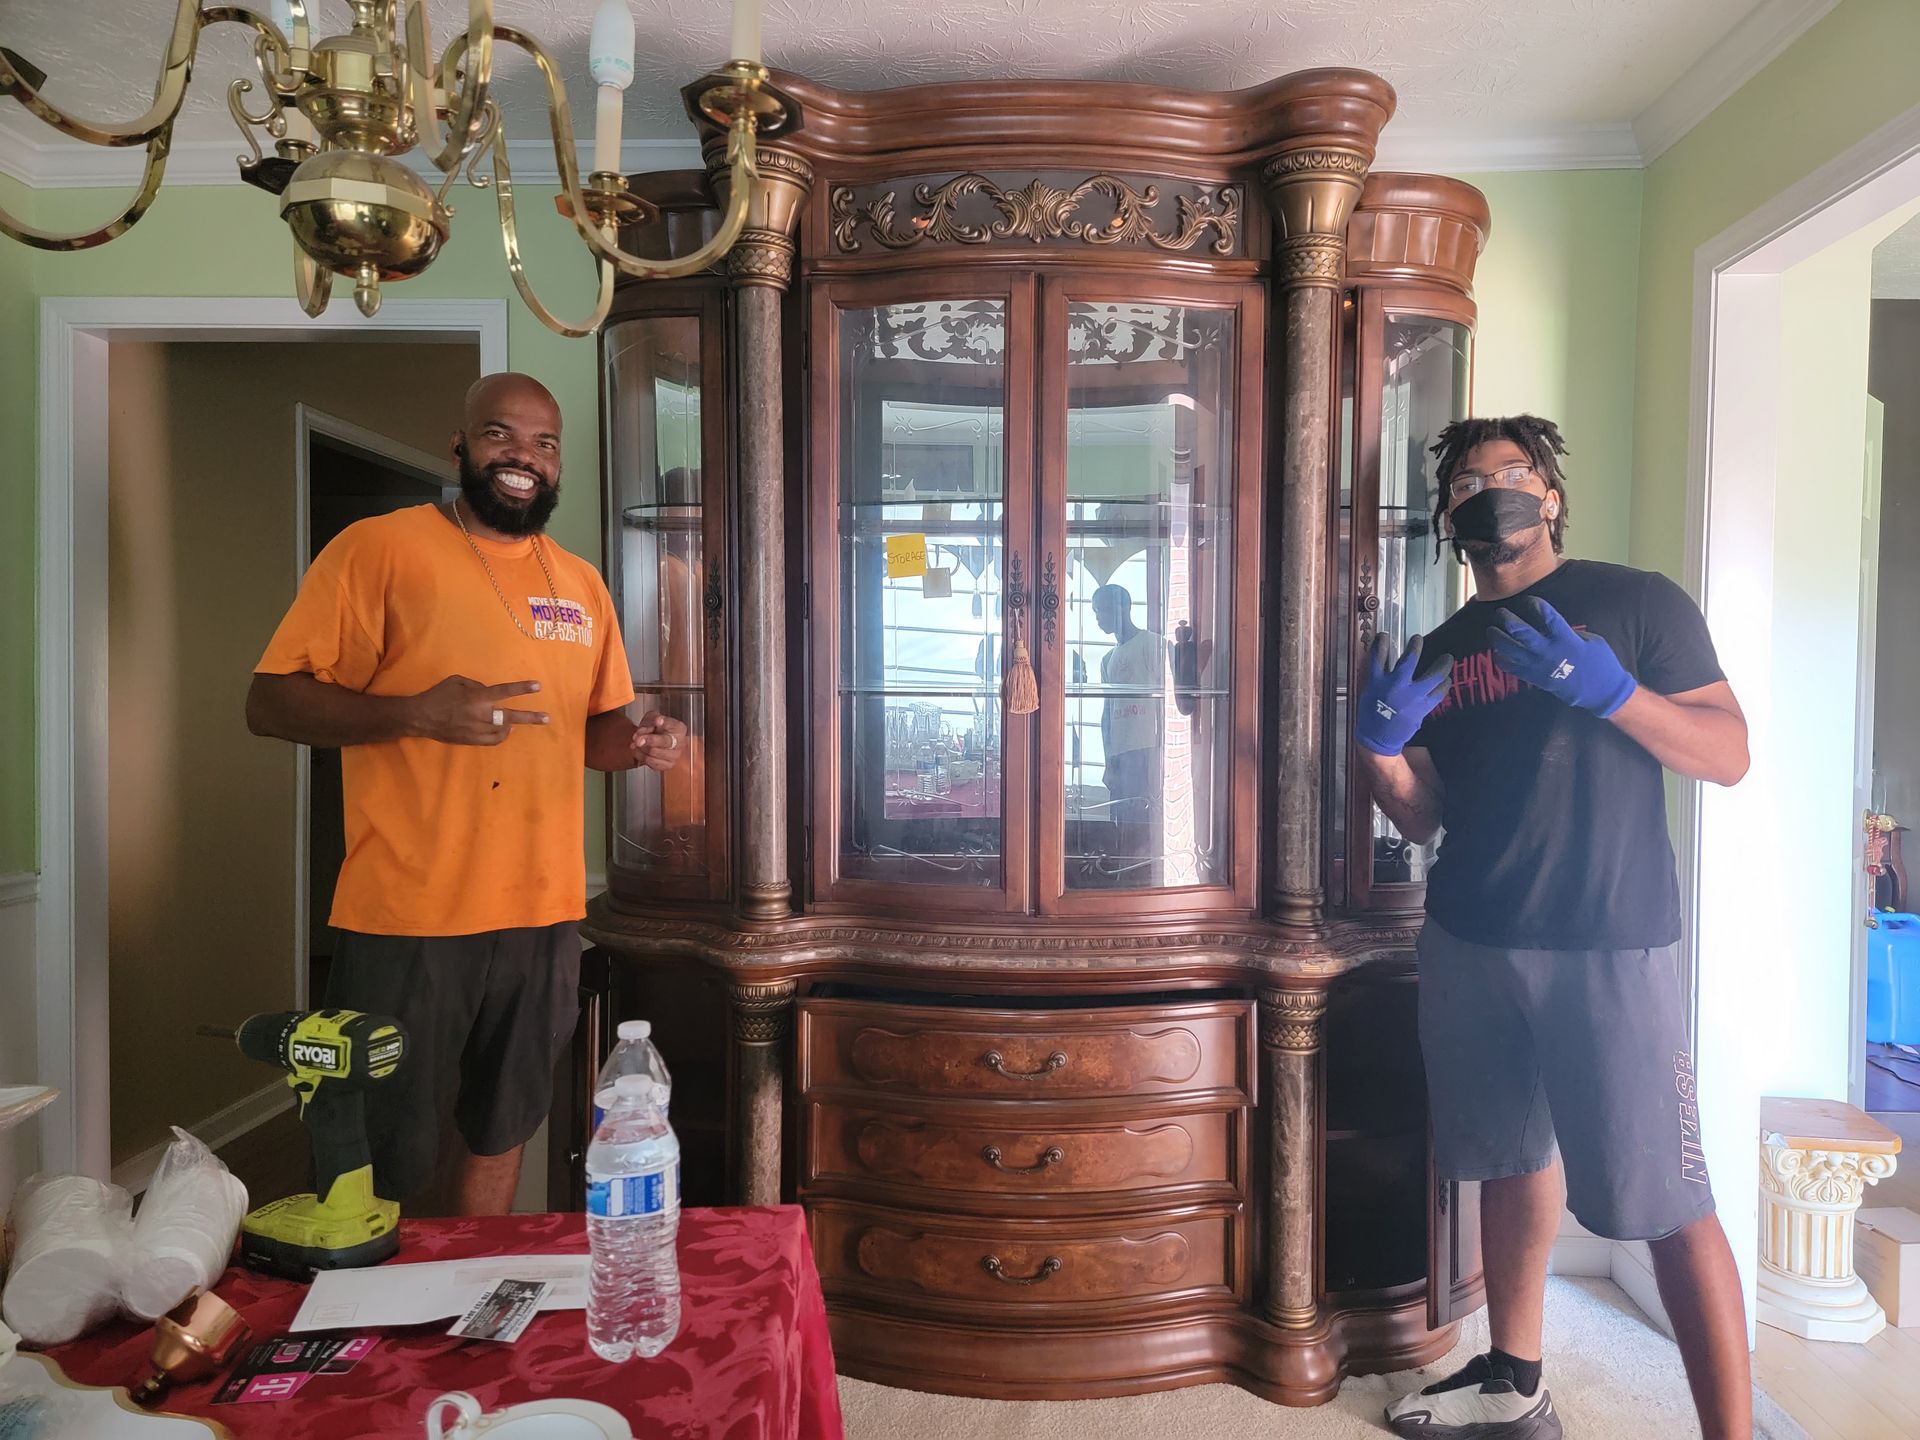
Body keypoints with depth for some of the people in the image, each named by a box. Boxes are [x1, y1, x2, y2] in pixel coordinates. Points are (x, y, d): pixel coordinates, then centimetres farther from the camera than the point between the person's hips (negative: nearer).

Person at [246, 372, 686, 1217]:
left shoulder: (582, 584, 12)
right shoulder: (379, 548, -5)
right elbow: (271, 703, -9)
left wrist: (639, 743, -2)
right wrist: (415, 712, -24)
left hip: (541, 919, 6)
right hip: (406, 922, -5)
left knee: (497, 1138, 20)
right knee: (382, 1166, 7)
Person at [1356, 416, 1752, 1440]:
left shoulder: (1637, 602, 1)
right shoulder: (1441, 650, 13)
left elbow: (1729, 755, -5)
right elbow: (1421, 816, 11)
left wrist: (1608, 689, -20)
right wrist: (1379, 740, -9)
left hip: (1610, 948, -4)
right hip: (1470, 947, 5)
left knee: (1664, 1201, -5)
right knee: (1512, 1160, 15)